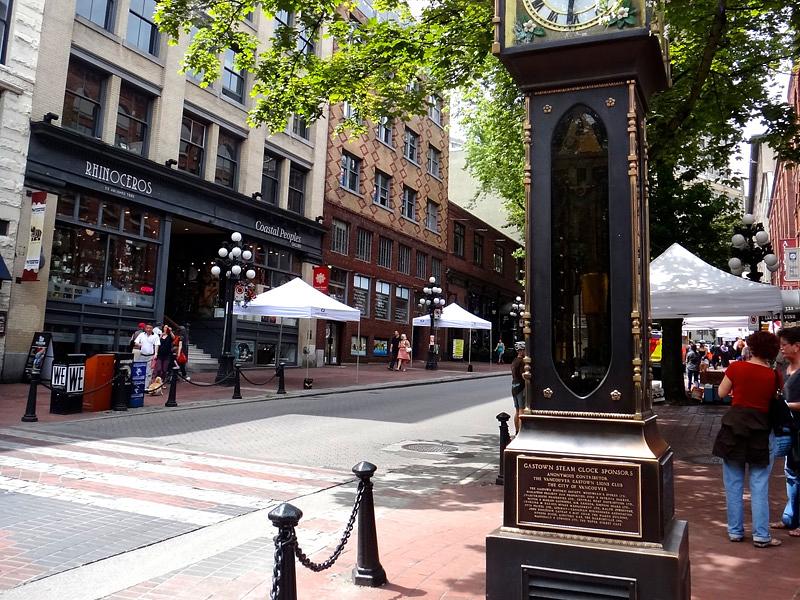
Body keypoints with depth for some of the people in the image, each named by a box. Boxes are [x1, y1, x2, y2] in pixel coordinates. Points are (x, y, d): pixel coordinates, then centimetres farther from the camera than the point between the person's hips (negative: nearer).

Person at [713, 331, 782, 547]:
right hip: (761, 430, 0)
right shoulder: (774, 375, -3)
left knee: (734, 484, 9)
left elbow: (722, 393, 4)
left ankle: (735, 531, 15)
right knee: (759, 486, 6)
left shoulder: (737, 367, -5)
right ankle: (761, 536, 8)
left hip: (734, 426, 0)